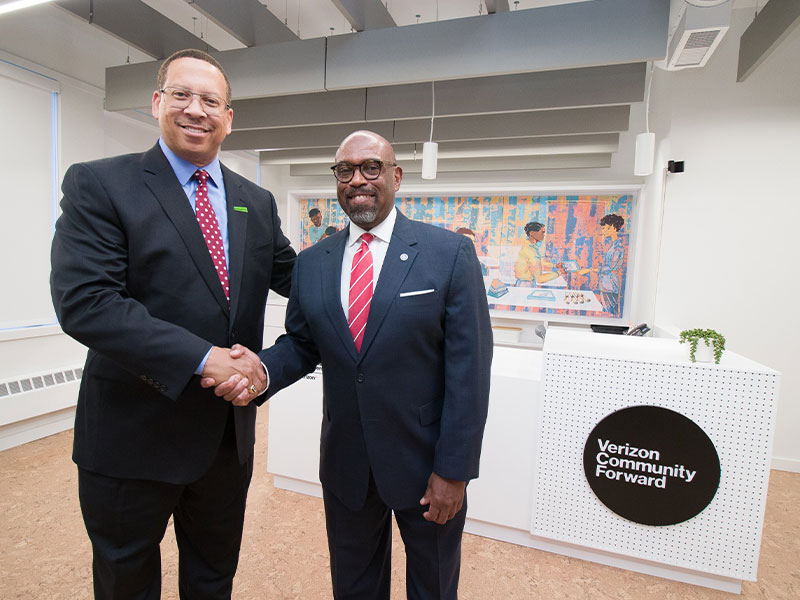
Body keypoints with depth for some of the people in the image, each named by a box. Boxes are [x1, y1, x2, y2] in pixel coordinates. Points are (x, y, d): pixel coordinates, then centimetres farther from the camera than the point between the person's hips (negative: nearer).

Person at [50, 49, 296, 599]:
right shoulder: (98, 184, -8)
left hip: (229, 434, 4)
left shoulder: (257, 203, 6)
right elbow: (83, 301, -20)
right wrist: (202, 358, -26)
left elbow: (296, 279, 9)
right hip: (132, 437, -3)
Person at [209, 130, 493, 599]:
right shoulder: (311, 263, 1)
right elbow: (300, 344, 6)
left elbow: (469, 368, -13)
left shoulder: (450, 253, -11)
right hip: (345, 466, 3)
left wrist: (453, 470, -14)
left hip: (425, 465, -2)